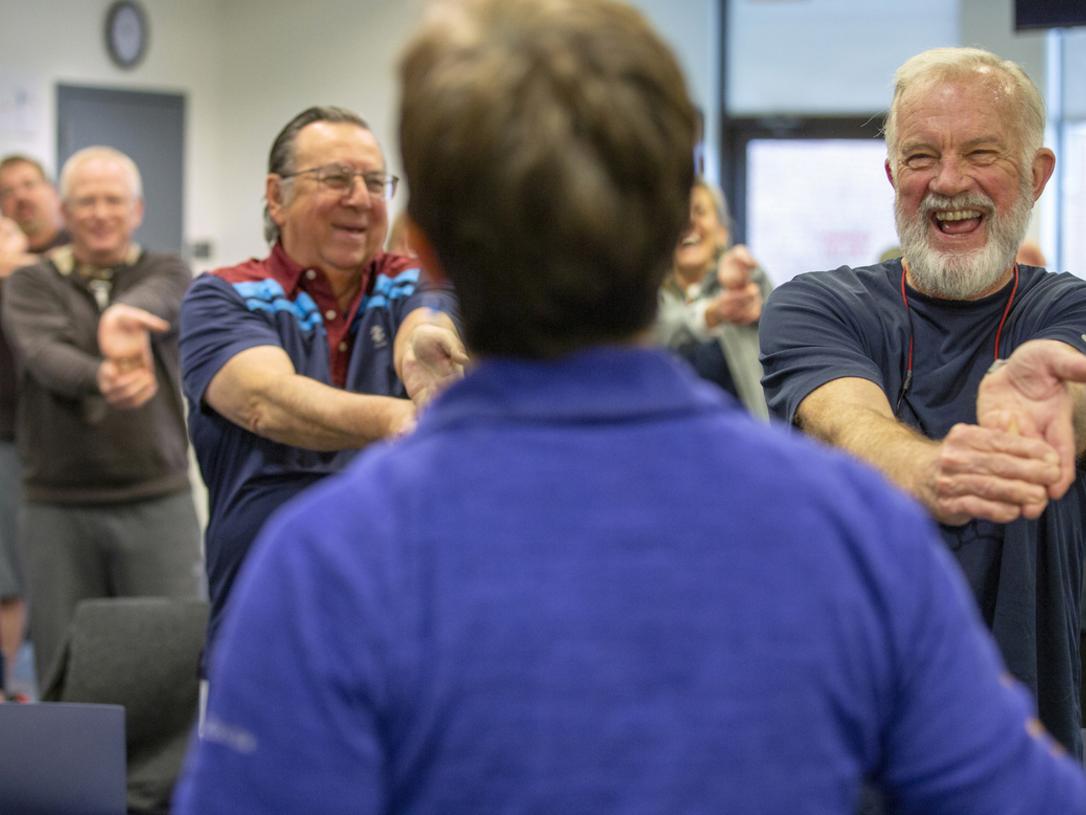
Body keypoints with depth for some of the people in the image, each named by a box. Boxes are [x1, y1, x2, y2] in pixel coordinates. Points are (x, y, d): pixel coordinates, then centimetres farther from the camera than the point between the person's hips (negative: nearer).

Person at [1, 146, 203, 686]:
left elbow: (161, 297, -18)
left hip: (158, 503, 0)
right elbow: (45, 355, -16)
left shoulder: (166, 272, 8)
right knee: (64, 675, 1)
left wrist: (127, 312, -44)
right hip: (58, 507, 0)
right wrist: (102, 378, -39)